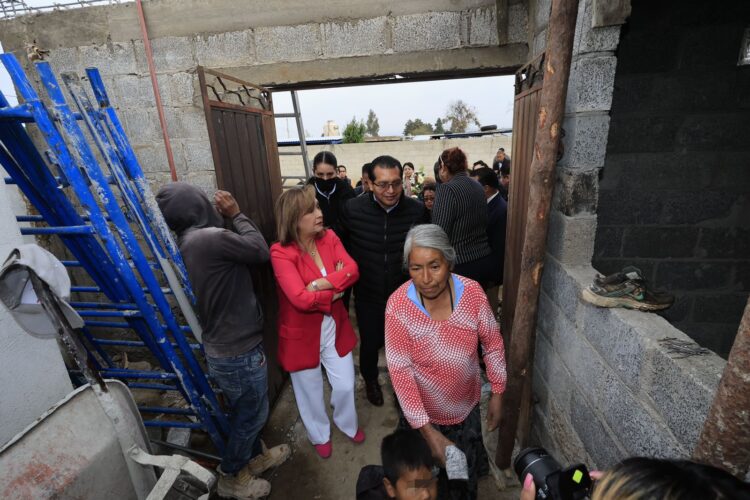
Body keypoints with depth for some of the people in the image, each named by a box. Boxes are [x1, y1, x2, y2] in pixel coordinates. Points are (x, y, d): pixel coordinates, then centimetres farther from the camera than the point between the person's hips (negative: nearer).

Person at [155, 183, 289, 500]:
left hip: (221, 346, 9)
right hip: (238, 351, -9)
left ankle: (255, 457, 50)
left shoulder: (185, 245, 1)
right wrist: (236, 215, -9)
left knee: (244, 412, 28)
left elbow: (239, 253, 7)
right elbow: (260, 251, -17)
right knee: (251, 416, 16)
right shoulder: (210, 238, -28)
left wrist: (227, 219, -3)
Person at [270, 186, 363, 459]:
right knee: (311, 392, 20)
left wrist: (321, 284, -29)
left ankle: (347, 423, 51)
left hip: (335, 328, 4)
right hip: (301, 334, -3)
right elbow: (300, 298, -30)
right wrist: (334, 290, -18)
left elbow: (352, 270, -17)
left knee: (345, 385, 18)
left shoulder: (329, 237, -6)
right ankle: (319, 434, 51)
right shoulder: (280, 252, -22)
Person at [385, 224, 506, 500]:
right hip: (424, 414, -2)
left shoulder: (472, 292, -21)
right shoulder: (397, 306, -28)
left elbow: (492, 342, -5)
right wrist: (428, 431, -22)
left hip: (467, 407, 3)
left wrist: (497, 393, -2)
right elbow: (400, 370, -23)